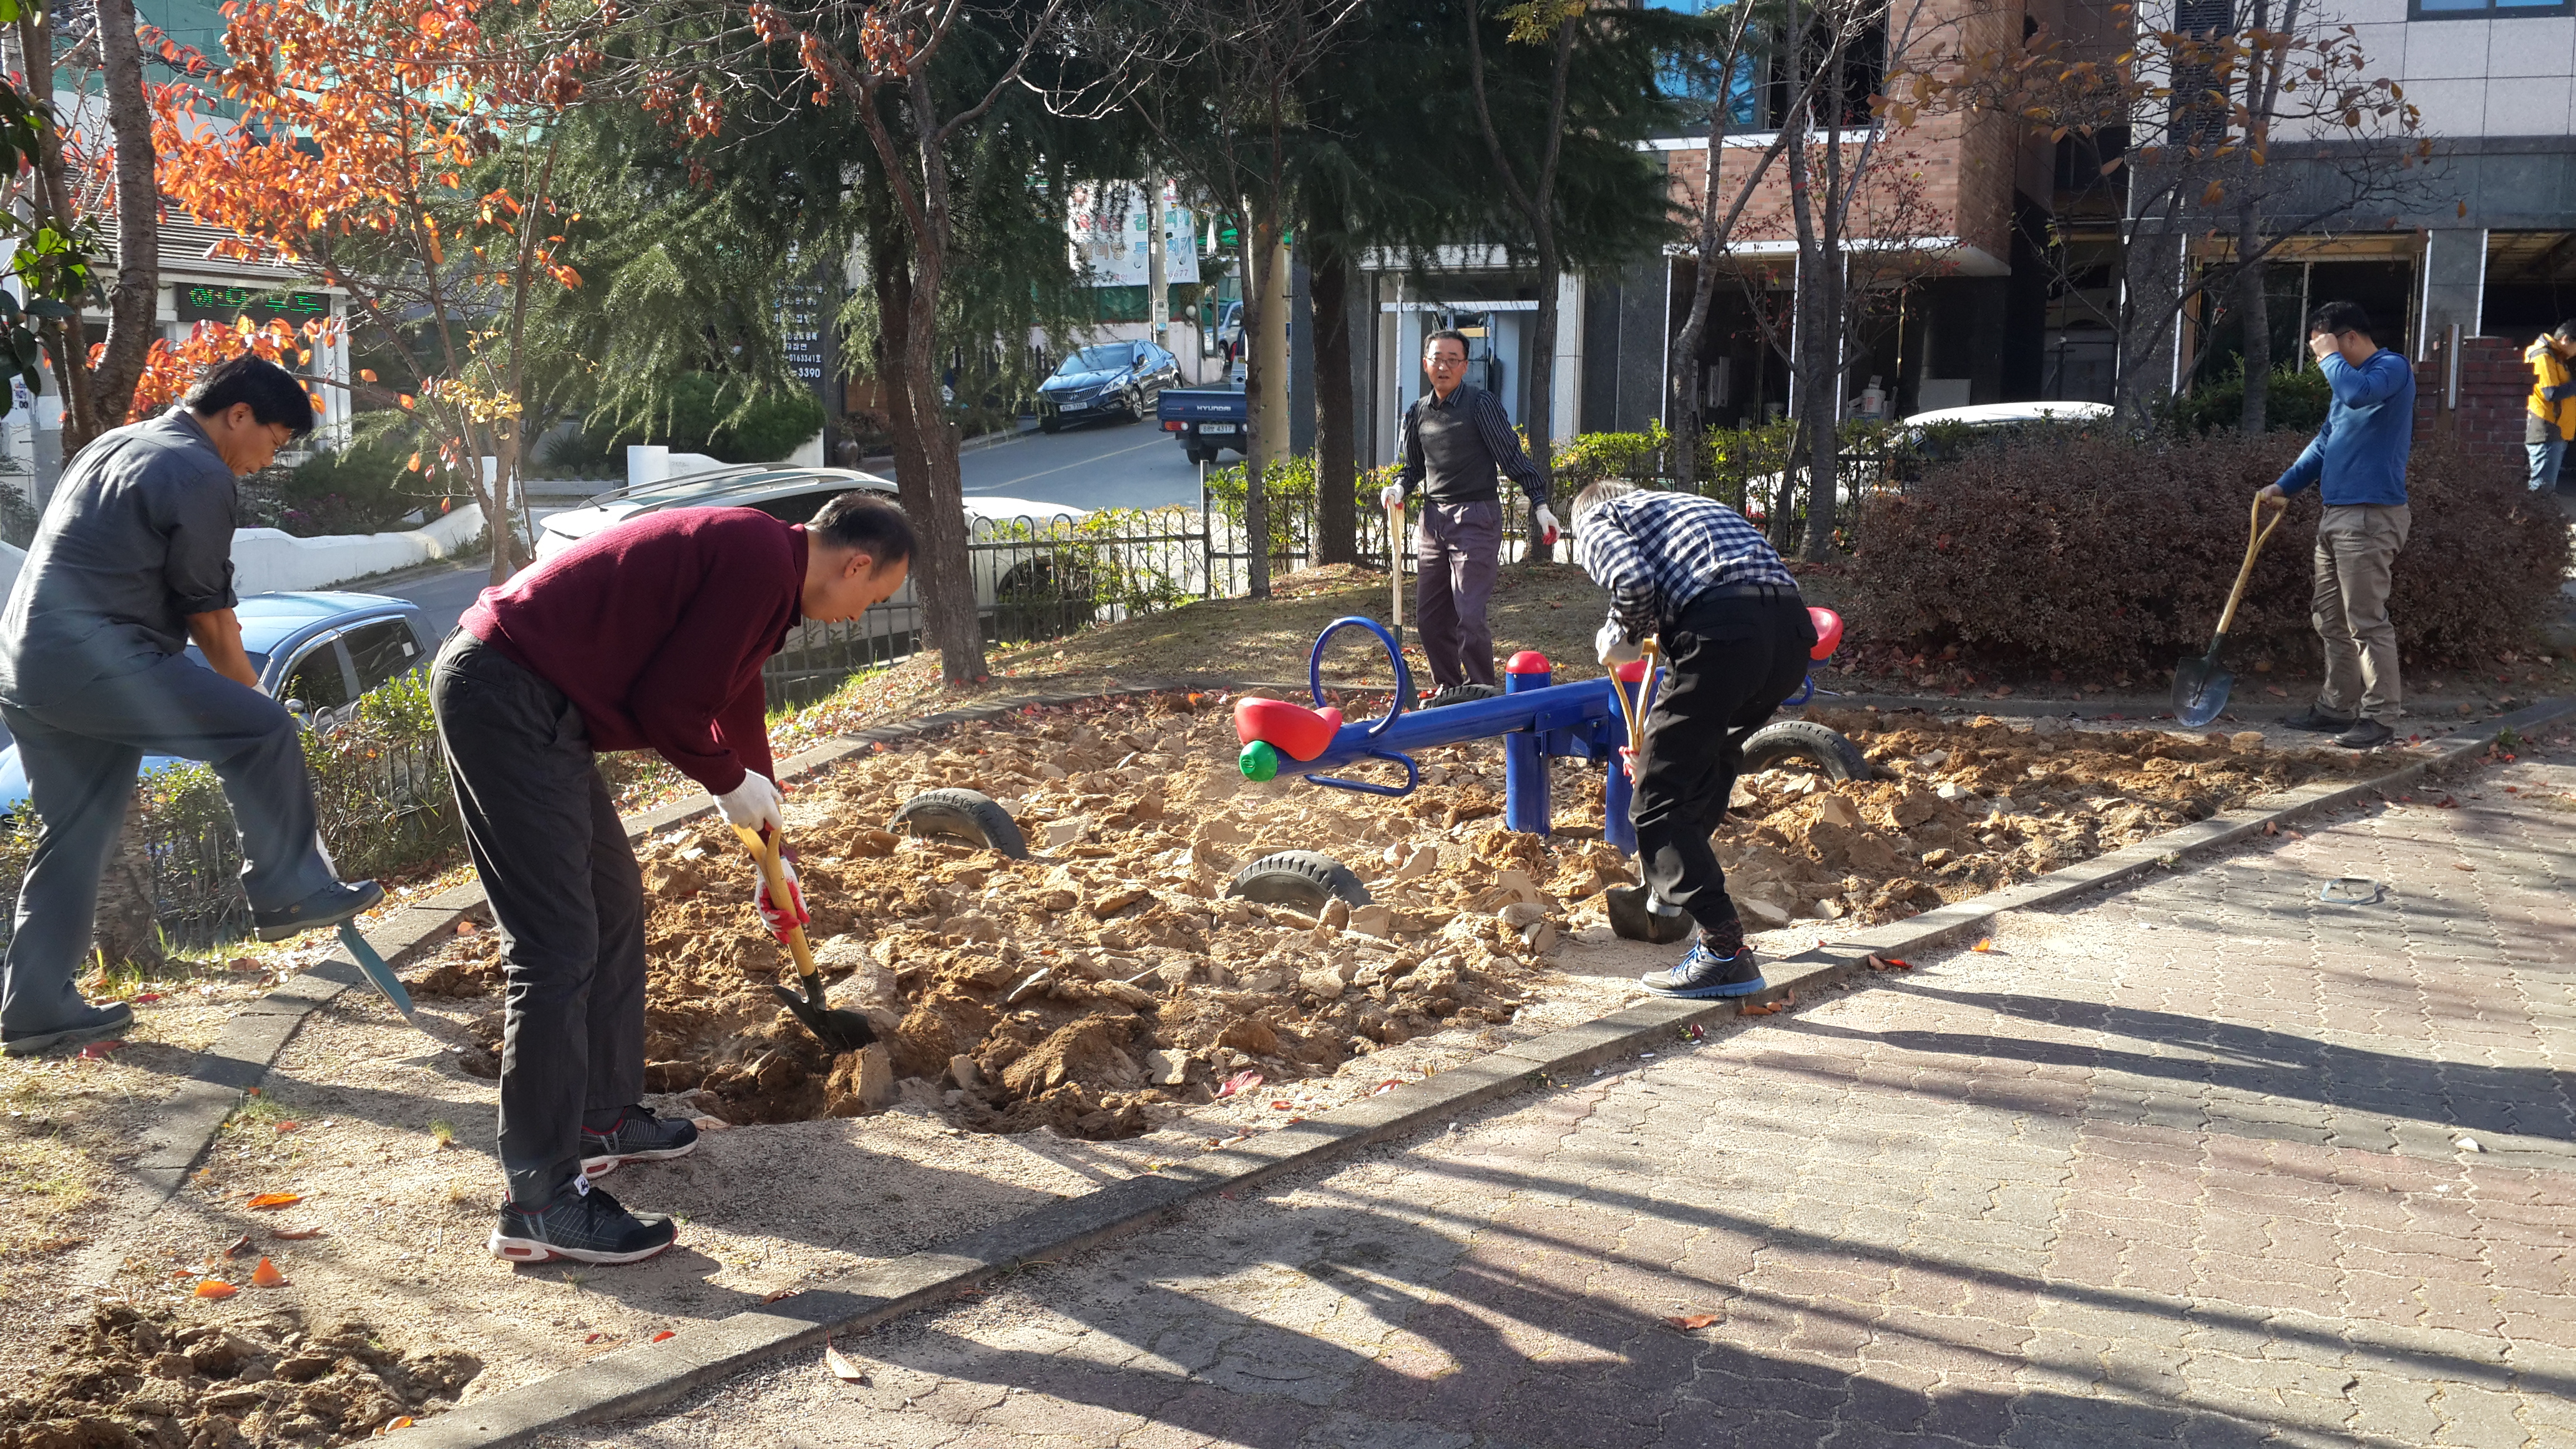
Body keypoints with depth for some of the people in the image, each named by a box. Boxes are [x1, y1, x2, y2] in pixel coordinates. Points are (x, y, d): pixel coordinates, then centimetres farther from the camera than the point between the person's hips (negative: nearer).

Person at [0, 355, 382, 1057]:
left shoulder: (118, 444, 23)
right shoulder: (199, 474, -8)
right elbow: (208, 611, -7)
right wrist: (251, 694, 8)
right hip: (92, 662, -10)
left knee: (73, 836, 14)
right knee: (263, 731, -6)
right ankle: (289, 891, 1)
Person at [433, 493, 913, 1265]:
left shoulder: (756, 558, 19)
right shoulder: (762, 562, -14)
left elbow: (737, 708, 31)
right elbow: (668, 703, -17)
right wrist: (732, 782, 3)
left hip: (531, 699, 11)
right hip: (506, 697, -11)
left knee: (615, 907, 19)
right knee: (558, 947, -10)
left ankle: (603, 1117, 32)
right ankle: (542, 1202, -4)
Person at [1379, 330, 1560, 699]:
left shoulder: (1481, 404, -6)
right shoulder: (1417, 412, 11)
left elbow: (1513, 457, -6)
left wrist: (1539, 504, -13)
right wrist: (1399, 488, 5)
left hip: (1475, 519, -6)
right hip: (1433, 519, 6)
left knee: (1470, 616, -12)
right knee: (1429, 615, 9)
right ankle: (1448, 689, 25)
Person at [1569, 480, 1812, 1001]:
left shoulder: (1594, 522, 17)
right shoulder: (1688, 503, 38)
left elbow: (1634, 580, -6)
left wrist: (1619, 639, 13)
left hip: (1721, 632, -8)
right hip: (1793, 628, 8)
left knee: (1661, 798, 2)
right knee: (1715, 750, 32)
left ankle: (1727, 950, -6)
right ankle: (1671, 884, 48)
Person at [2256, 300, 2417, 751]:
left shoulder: (2392, 368, -8)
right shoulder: (2348, 379, 20)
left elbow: (2359, 393, -30)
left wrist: (2329, 356, -13)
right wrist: (2284, 486, 17)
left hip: (2370, 516, -10)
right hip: (2336, 514, 10)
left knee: (2367, 622, -8)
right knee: (2331, 621, 14)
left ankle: (2380, 717, -4)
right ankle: (2337, 707, 22)